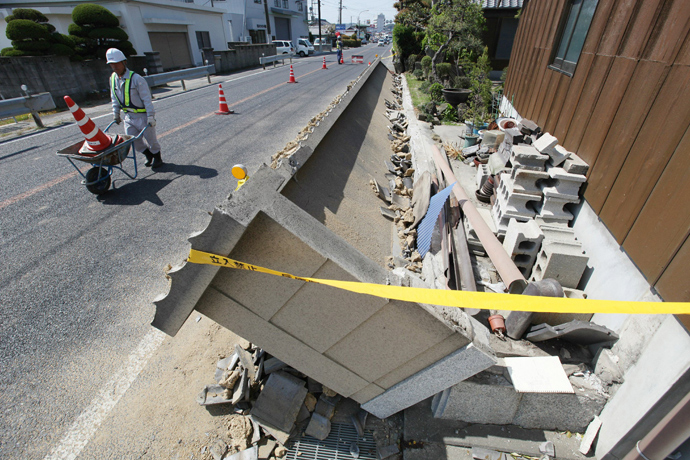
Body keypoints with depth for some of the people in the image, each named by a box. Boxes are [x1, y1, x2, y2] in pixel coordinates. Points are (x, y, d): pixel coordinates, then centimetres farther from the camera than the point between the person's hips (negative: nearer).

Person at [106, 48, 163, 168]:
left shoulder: (136, 78, -14)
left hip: (143, 115, -6)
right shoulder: (113, 78, 6)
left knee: (151, 139, 5)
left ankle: (157, 158, 27)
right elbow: (114, 99, 15)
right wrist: (116, 114, 14)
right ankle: (148, 155, 29)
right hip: (128, 116, 6)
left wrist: (150, 116, -20)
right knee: (133, 141, 6)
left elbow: (147, 99, -15)